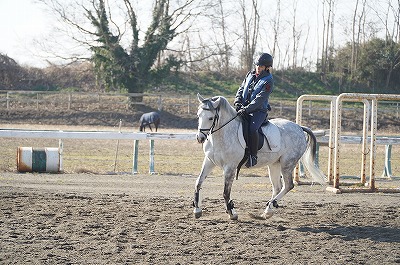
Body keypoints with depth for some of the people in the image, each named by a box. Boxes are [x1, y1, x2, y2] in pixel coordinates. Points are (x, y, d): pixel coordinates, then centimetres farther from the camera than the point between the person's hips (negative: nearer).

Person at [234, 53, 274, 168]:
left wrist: (246, 109, -26)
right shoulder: (251, 74, 11)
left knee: (252, 129, -31)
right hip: (243, 108, 7)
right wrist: (237, 102, -5)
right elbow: (241, 89, 14)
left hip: (259, 111, -7)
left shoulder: (268, 81, -10)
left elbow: (259, 100, -18)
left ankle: (253, 156, -22)